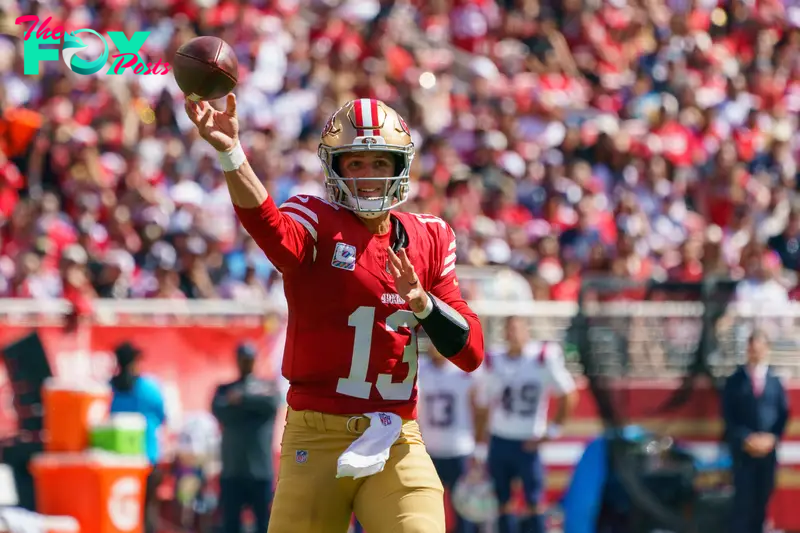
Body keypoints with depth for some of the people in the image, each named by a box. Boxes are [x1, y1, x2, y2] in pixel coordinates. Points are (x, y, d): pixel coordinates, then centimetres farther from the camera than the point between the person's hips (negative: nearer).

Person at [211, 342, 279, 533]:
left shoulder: (267, 387, 10)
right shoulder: (225, 390, 12)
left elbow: (272, 403, -11)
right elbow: (219, 410, -8)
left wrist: (242, 399, -10)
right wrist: (254, 402, -9)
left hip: (260, 469, -1)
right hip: (232, 470, 1)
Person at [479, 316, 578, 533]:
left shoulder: (544, 359, -11)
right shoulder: (495, 363, 1)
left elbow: (569, 396, -6)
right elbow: (485, 405, 8)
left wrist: (553, 431, -8)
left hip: (528, 442, -4)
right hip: (499, 441, 4)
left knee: (534, 503, -2)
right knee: (503, 503, 7)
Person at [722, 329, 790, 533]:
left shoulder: (775, 381, 7)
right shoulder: (735, 381, 3)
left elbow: (783, 414, 6)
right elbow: (728, 416, 0)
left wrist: (771, 438, -8)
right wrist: (746, 439, -12)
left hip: (769, 447, 2)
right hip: (743, 448, -2)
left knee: (763, 498, 3)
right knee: (743, 499, -6)